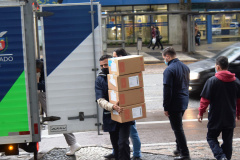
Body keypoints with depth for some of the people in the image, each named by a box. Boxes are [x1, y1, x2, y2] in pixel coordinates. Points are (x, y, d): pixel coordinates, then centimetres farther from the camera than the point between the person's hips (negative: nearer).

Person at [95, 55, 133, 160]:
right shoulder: (100, 80, 2)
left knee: (123, 143, -15)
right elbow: (100, 101, -9)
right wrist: (112, 107, -29)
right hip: (110, 117, 2)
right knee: (115, 144, 13)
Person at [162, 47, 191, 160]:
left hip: (174, 104, -9)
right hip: (184, 102, 9)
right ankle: (179, 149, 32)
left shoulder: (169, 70, -18)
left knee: (178, 129, -1)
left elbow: (167, 91, -20)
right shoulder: (185, 67, 9)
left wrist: (166, 108, -14)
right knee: (178, 127, 22)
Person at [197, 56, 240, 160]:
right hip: (230, 118, 4)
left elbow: (205, 99, -11)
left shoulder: (212, 81, -12)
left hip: (216, 117, -4)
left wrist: (201, 112, 1)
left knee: (211, 137, 9)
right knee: (228, 140, 14)